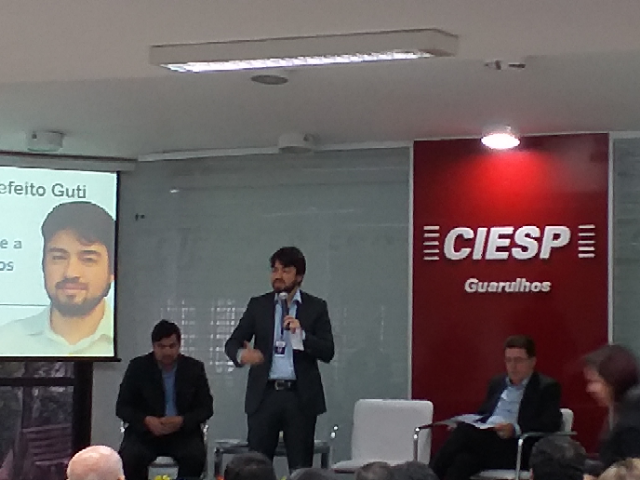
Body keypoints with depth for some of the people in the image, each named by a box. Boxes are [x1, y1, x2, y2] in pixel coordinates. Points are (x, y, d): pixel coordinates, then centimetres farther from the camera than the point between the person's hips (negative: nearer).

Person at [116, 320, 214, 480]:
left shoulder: (194, 368, 2)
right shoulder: (138, 367, 0)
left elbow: (206, 407, 2)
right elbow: (122, 407, 0)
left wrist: (182, 421, -18)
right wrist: (146, 420, -20)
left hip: (183, 432, 0)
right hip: (145, 431, 0)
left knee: (195, 457, -30)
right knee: (129, 458, -30)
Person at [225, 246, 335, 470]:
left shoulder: (316, 307, 5)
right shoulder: (258, 305, 9)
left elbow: (327, 352, 0)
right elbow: (232, 342, 4)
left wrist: (302, 334, -16)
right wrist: (241, 354, -19)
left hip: (301, 396, -1)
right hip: (264, 394, 1)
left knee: (301, 467, 1)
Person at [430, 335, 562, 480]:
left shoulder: (547, 387, 6)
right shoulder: (497, 383, 26)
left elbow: (552, 423, -7)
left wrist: (516, 429, -23)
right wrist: (465, 425, 5)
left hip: (517, 449, -6)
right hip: (484, 441, 6)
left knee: (465, 432, -31)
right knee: (463, 461, -31)